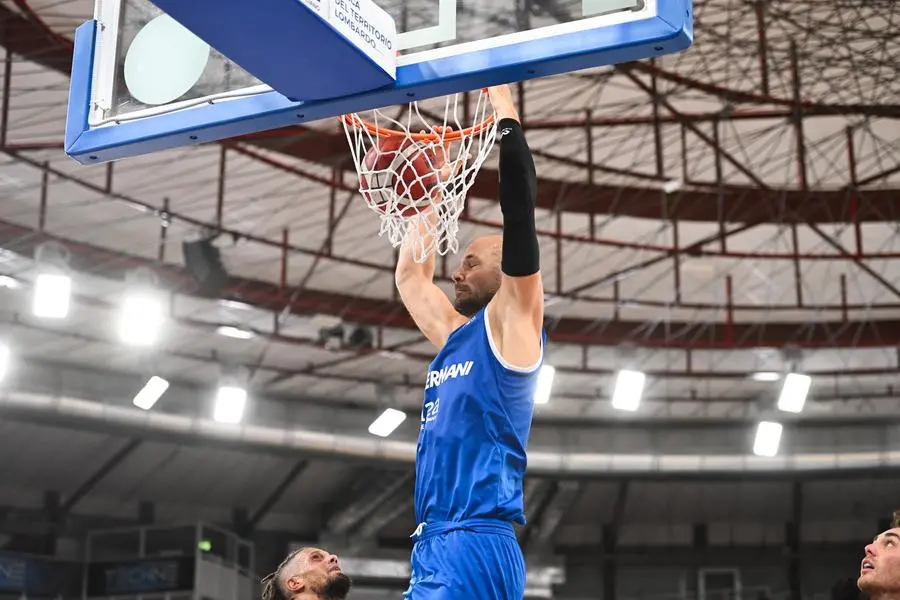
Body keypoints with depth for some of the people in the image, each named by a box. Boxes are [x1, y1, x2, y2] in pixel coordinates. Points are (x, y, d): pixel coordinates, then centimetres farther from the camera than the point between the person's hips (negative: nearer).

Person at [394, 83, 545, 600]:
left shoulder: (513, 325, 0)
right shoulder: (455, 335, 21)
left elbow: (520, 212, -9)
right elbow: (410, 275, 35)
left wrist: (505, 113, -4)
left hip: (477, 544, -9)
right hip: (434, 547, 9)